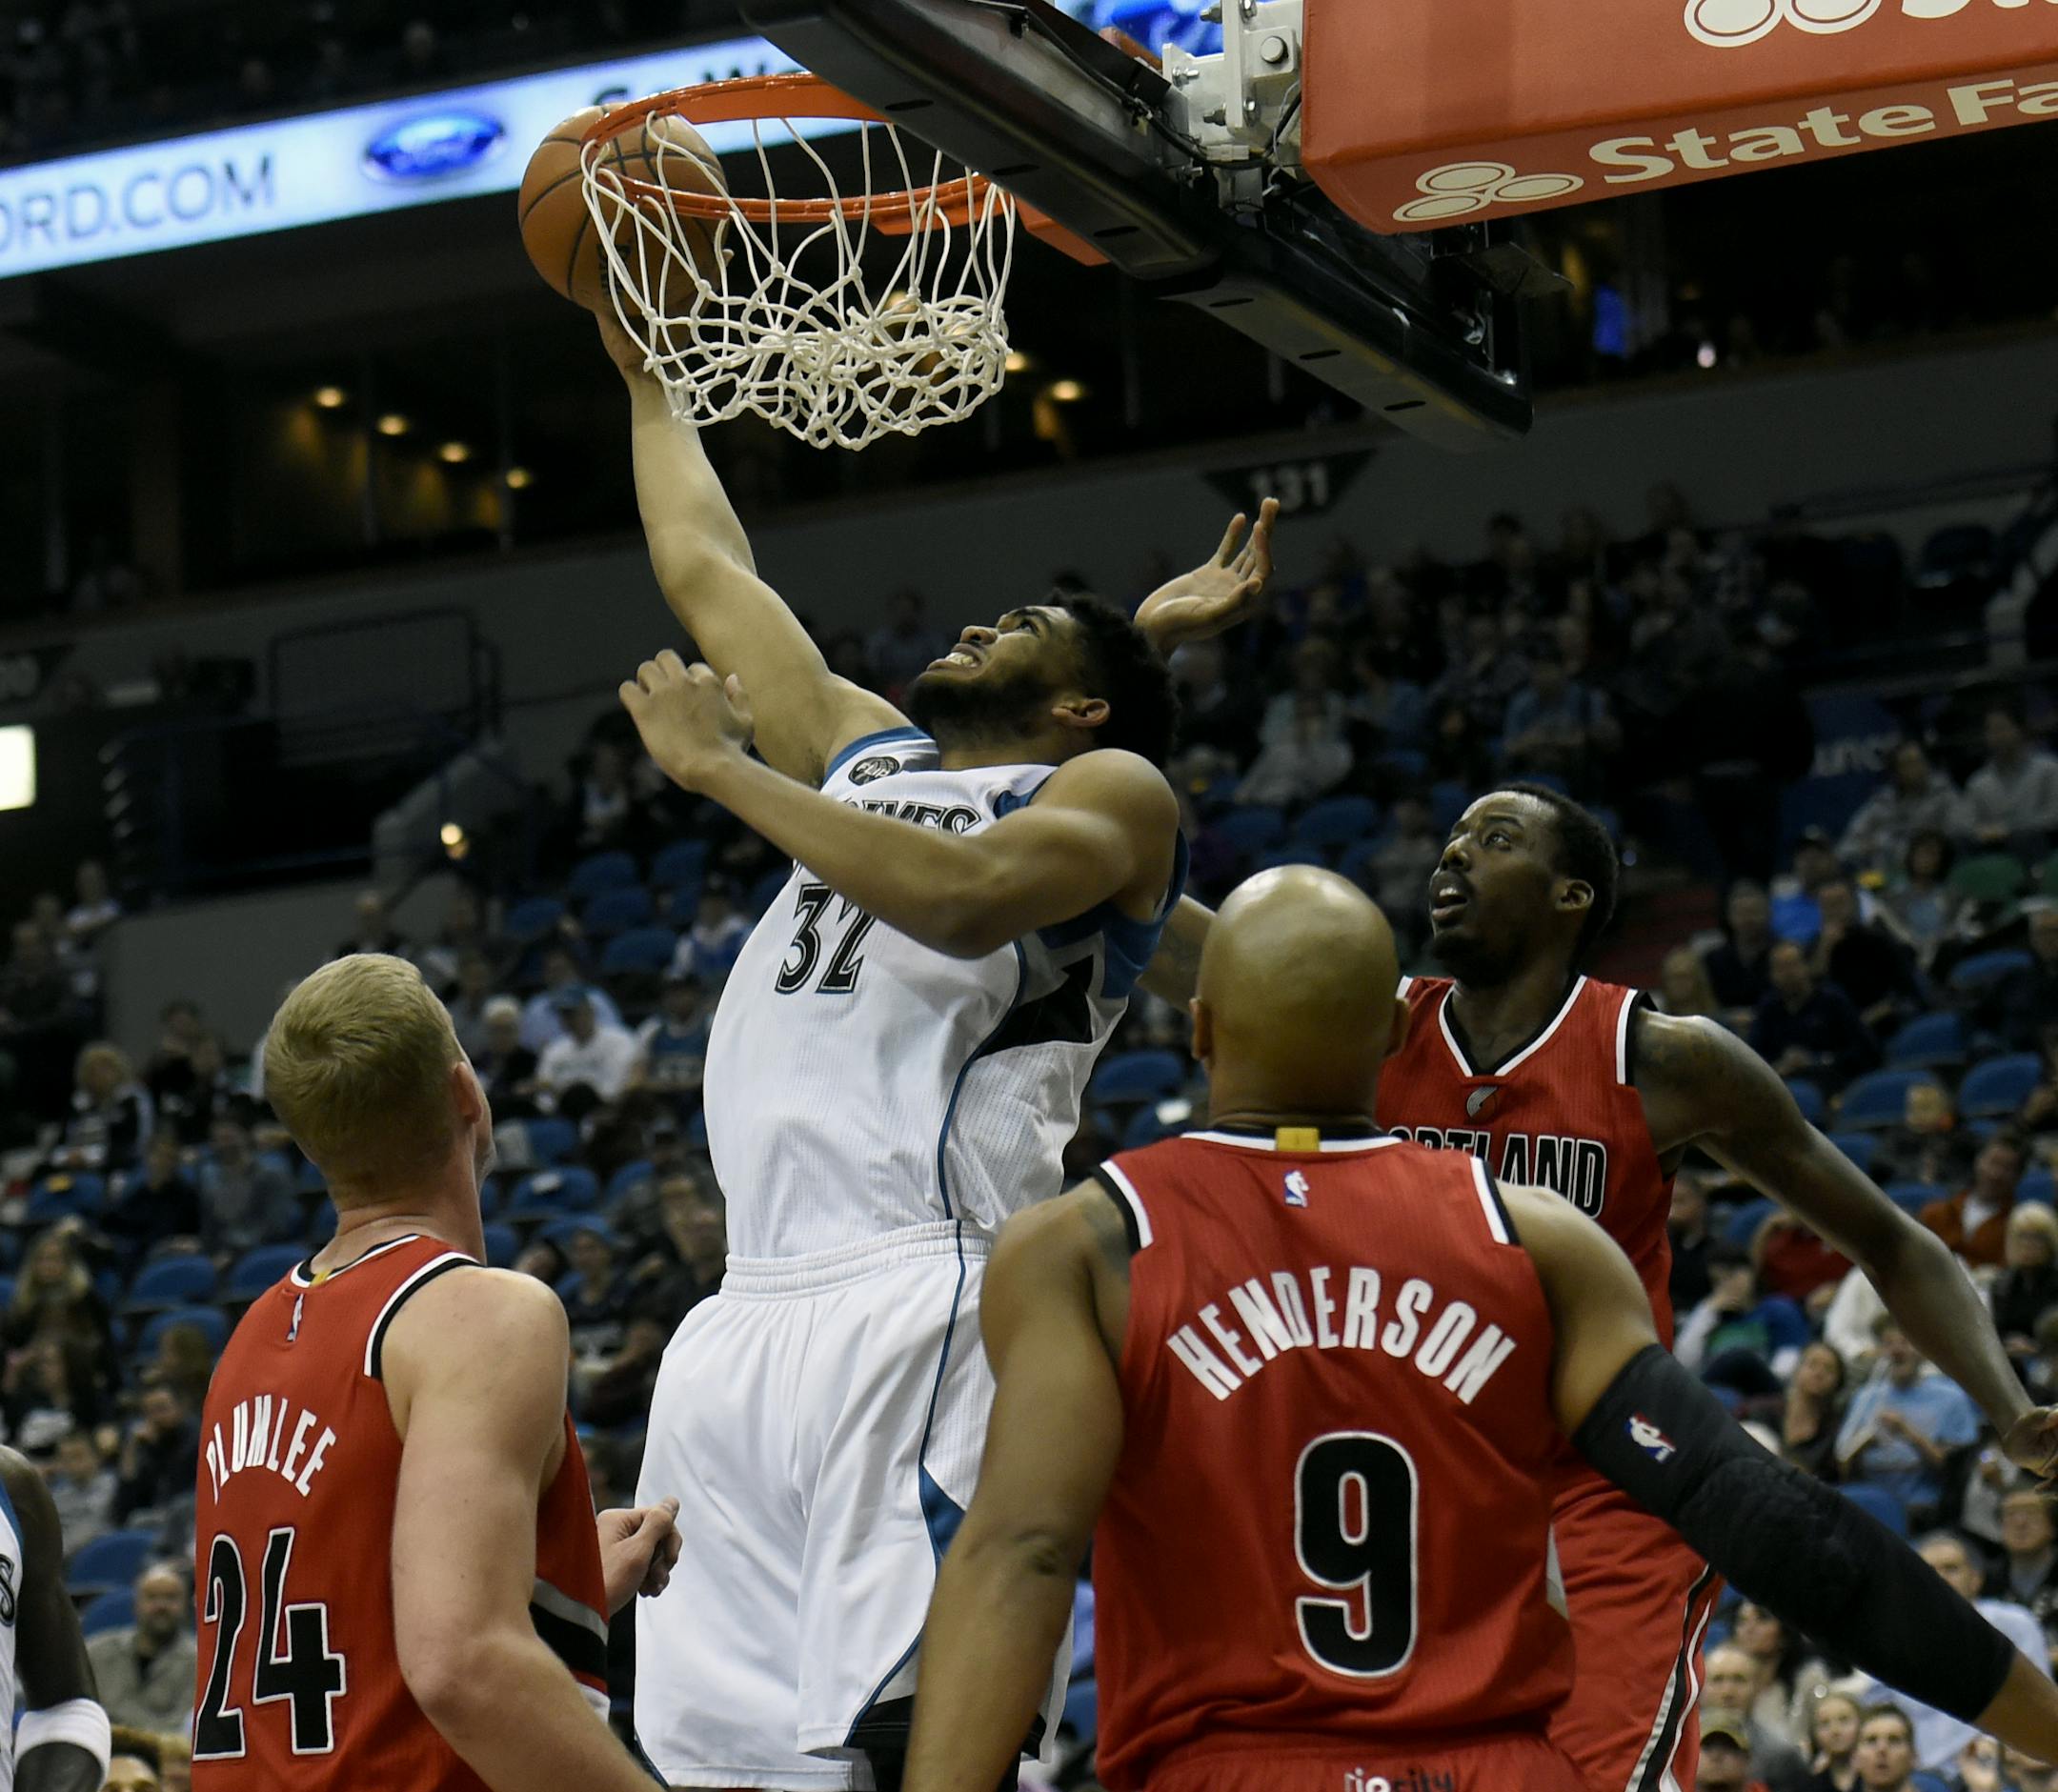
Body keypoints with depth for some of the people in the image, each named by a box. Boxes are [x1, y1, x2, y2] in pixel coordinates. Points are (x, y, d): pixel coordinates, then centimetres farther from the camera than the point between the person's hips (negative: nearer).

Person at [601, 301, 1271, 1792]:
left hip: (918, 1305, -7)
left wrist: (722, 769, -9)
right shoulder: (873, 756, 28)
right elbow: (705, 571, 37)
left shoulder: (1112, 795, 6)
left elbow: (960, 895, -16)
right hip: (750, 1317, 7)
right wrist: (646, 372, 41)